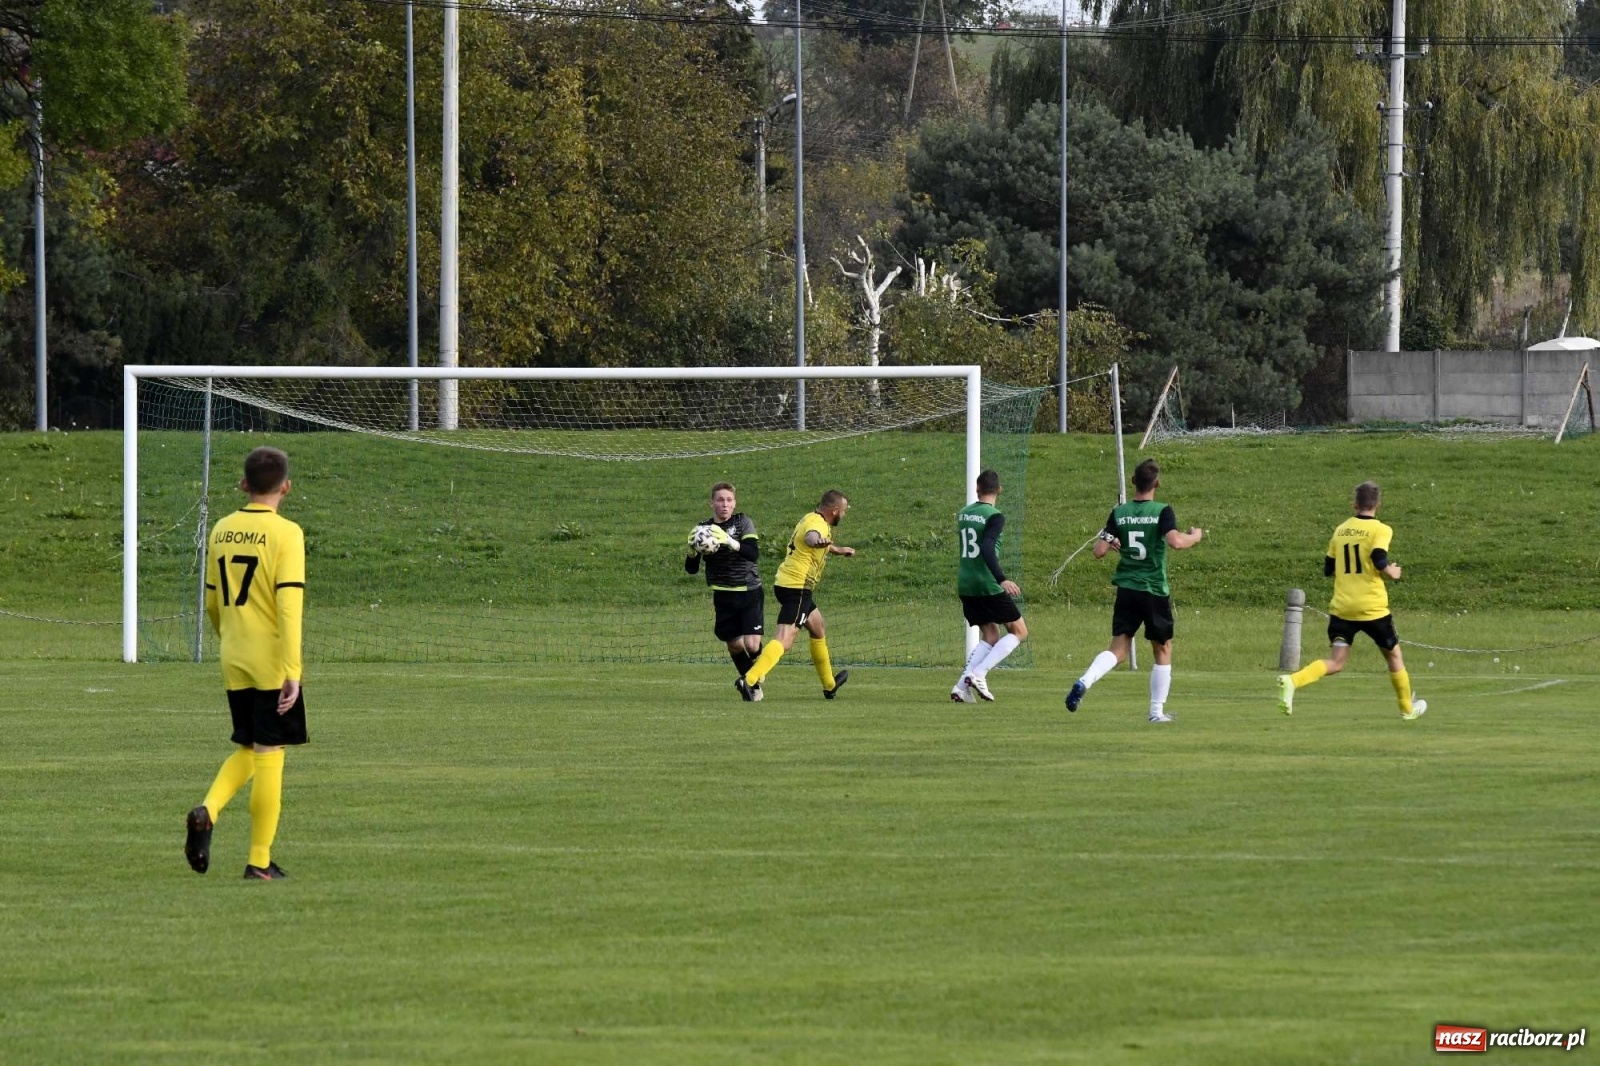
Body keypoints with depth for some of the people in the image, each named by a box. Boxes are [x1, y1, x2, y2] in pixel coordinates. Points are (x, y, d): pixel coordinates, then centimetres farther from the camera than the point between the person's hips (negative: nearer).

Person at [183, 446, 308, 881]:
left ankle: (208, 811, -8)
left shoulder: (222, 531, 6)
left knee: (247, 750, 19)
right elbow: (289, 605, -18)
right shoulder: (286, 534, -12)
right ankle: (260, 862, 4)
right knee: (269, 755, 2)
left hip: (234, 664, 6)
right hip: (272, 663, -6)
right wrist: (292, 671, -18)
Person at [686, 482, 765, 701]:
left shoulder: (743, 522, -4)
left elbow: (754, 553, -20)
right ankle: (753, 685, 28)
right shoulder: (704, 528, 3)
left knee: (752, 645, -11)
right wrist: (692, 551, -21)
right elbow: (691, 568, 2)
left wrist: (730, 542, -36)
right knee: (734, 645, 4)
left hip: (749, 592, -3)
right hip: (723, 597, 3)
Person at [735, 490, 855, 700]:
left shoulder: (810, 519, 16)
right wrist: (818, 541, -66)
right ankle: (749, 680, -32)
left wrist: (839, 550, 56)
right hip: (797, 587, -11)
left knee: (818, 629, 26)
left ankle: (829, 685, 41)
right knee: (785, 639, -18)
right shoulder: (818, 524, -16)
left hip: (784, 582, 11)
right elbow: (810, 537, -44)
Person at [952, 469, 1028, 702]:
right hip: (988, 586, -7)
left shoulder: (963, 514, 11)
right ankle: (978, 674, -11)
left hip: (965, 586, 7)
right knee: (1018, 631, 5)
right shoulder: (994, 517, -12)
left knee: (990, 635, 16)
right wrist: (1002, 579, -31)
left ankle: (962, 687, -1)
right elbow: (987, 548, -25)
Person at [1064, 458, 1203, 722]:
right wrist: (1195, 536, -4)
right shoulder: (1162, 512, -9)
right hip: (1155, 591, -3)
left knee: (1118, 648, 5)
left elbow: (1099, 551, -1)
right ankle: (1157, 710, 14)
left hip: (1126, 589, 3)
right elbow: (1176, 542, -24)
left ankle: (1084, 682, -22)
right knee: (1162, 650, 14)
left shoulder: (1119, 513, 2)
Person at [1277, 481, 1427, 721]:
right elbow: (1379, 562, -21)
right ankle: (1407, 708, 31)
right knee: (1394, 655, 18)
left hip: (1341, 608, 4)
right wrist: (1392, 573, -1)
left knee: (1335, 662, -1)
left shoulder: (1340, 530, 10)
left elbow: (1328, 570, 14)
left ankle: (1292, 681, -27)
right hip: (1372, 608, -4)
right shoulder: (1380, 530, -6)